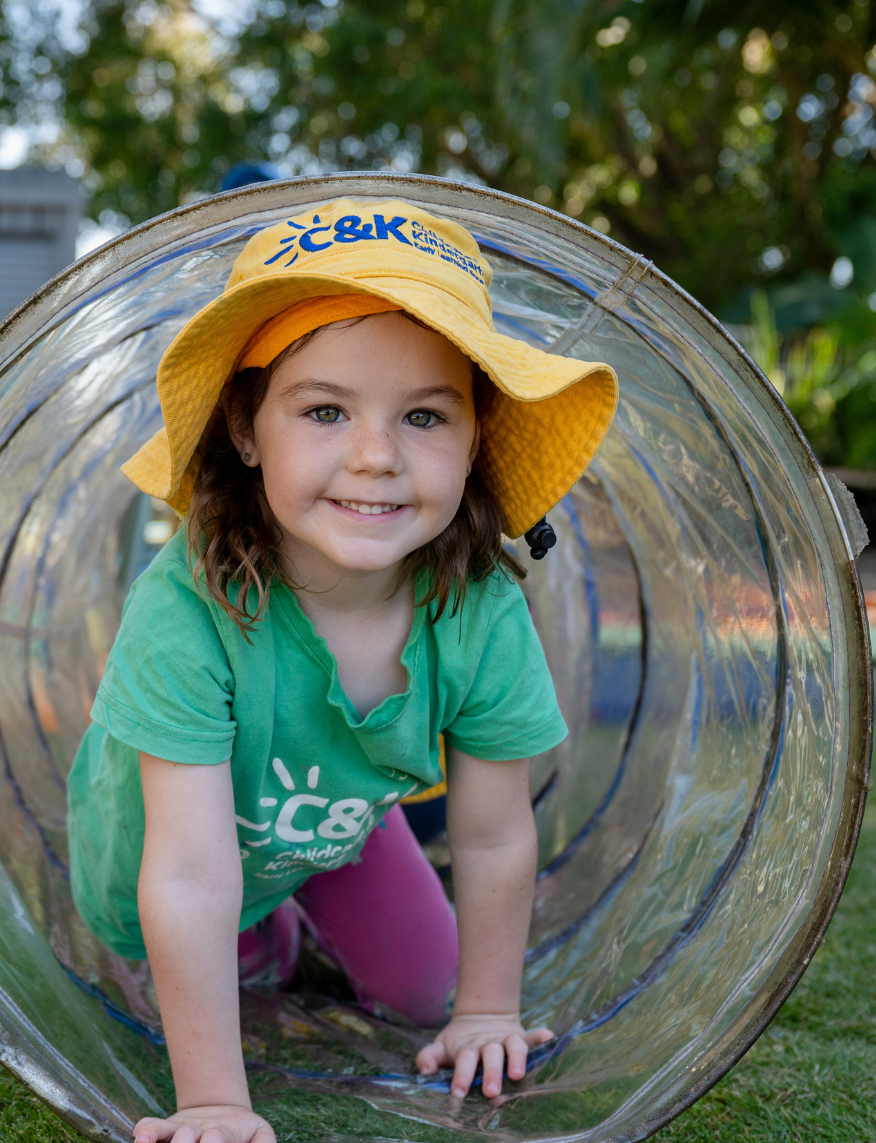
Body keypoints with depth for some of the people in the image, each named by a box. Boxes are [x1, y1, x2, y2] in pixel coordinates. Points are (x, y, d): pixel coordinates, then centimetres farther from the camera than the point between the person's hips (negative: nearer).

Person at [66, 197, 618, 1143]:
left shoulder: (482, 614, -33)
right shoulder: (187, 610, -44)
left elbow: (494, 839, -18)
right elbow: (193, 878, -41)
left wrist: (485, 1011, -8)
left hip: (338, 829, 3)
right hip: (157, 841, -3)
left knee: (420, 994, 15)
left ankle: (314, 913, 40)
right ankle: (265, 940, 40)